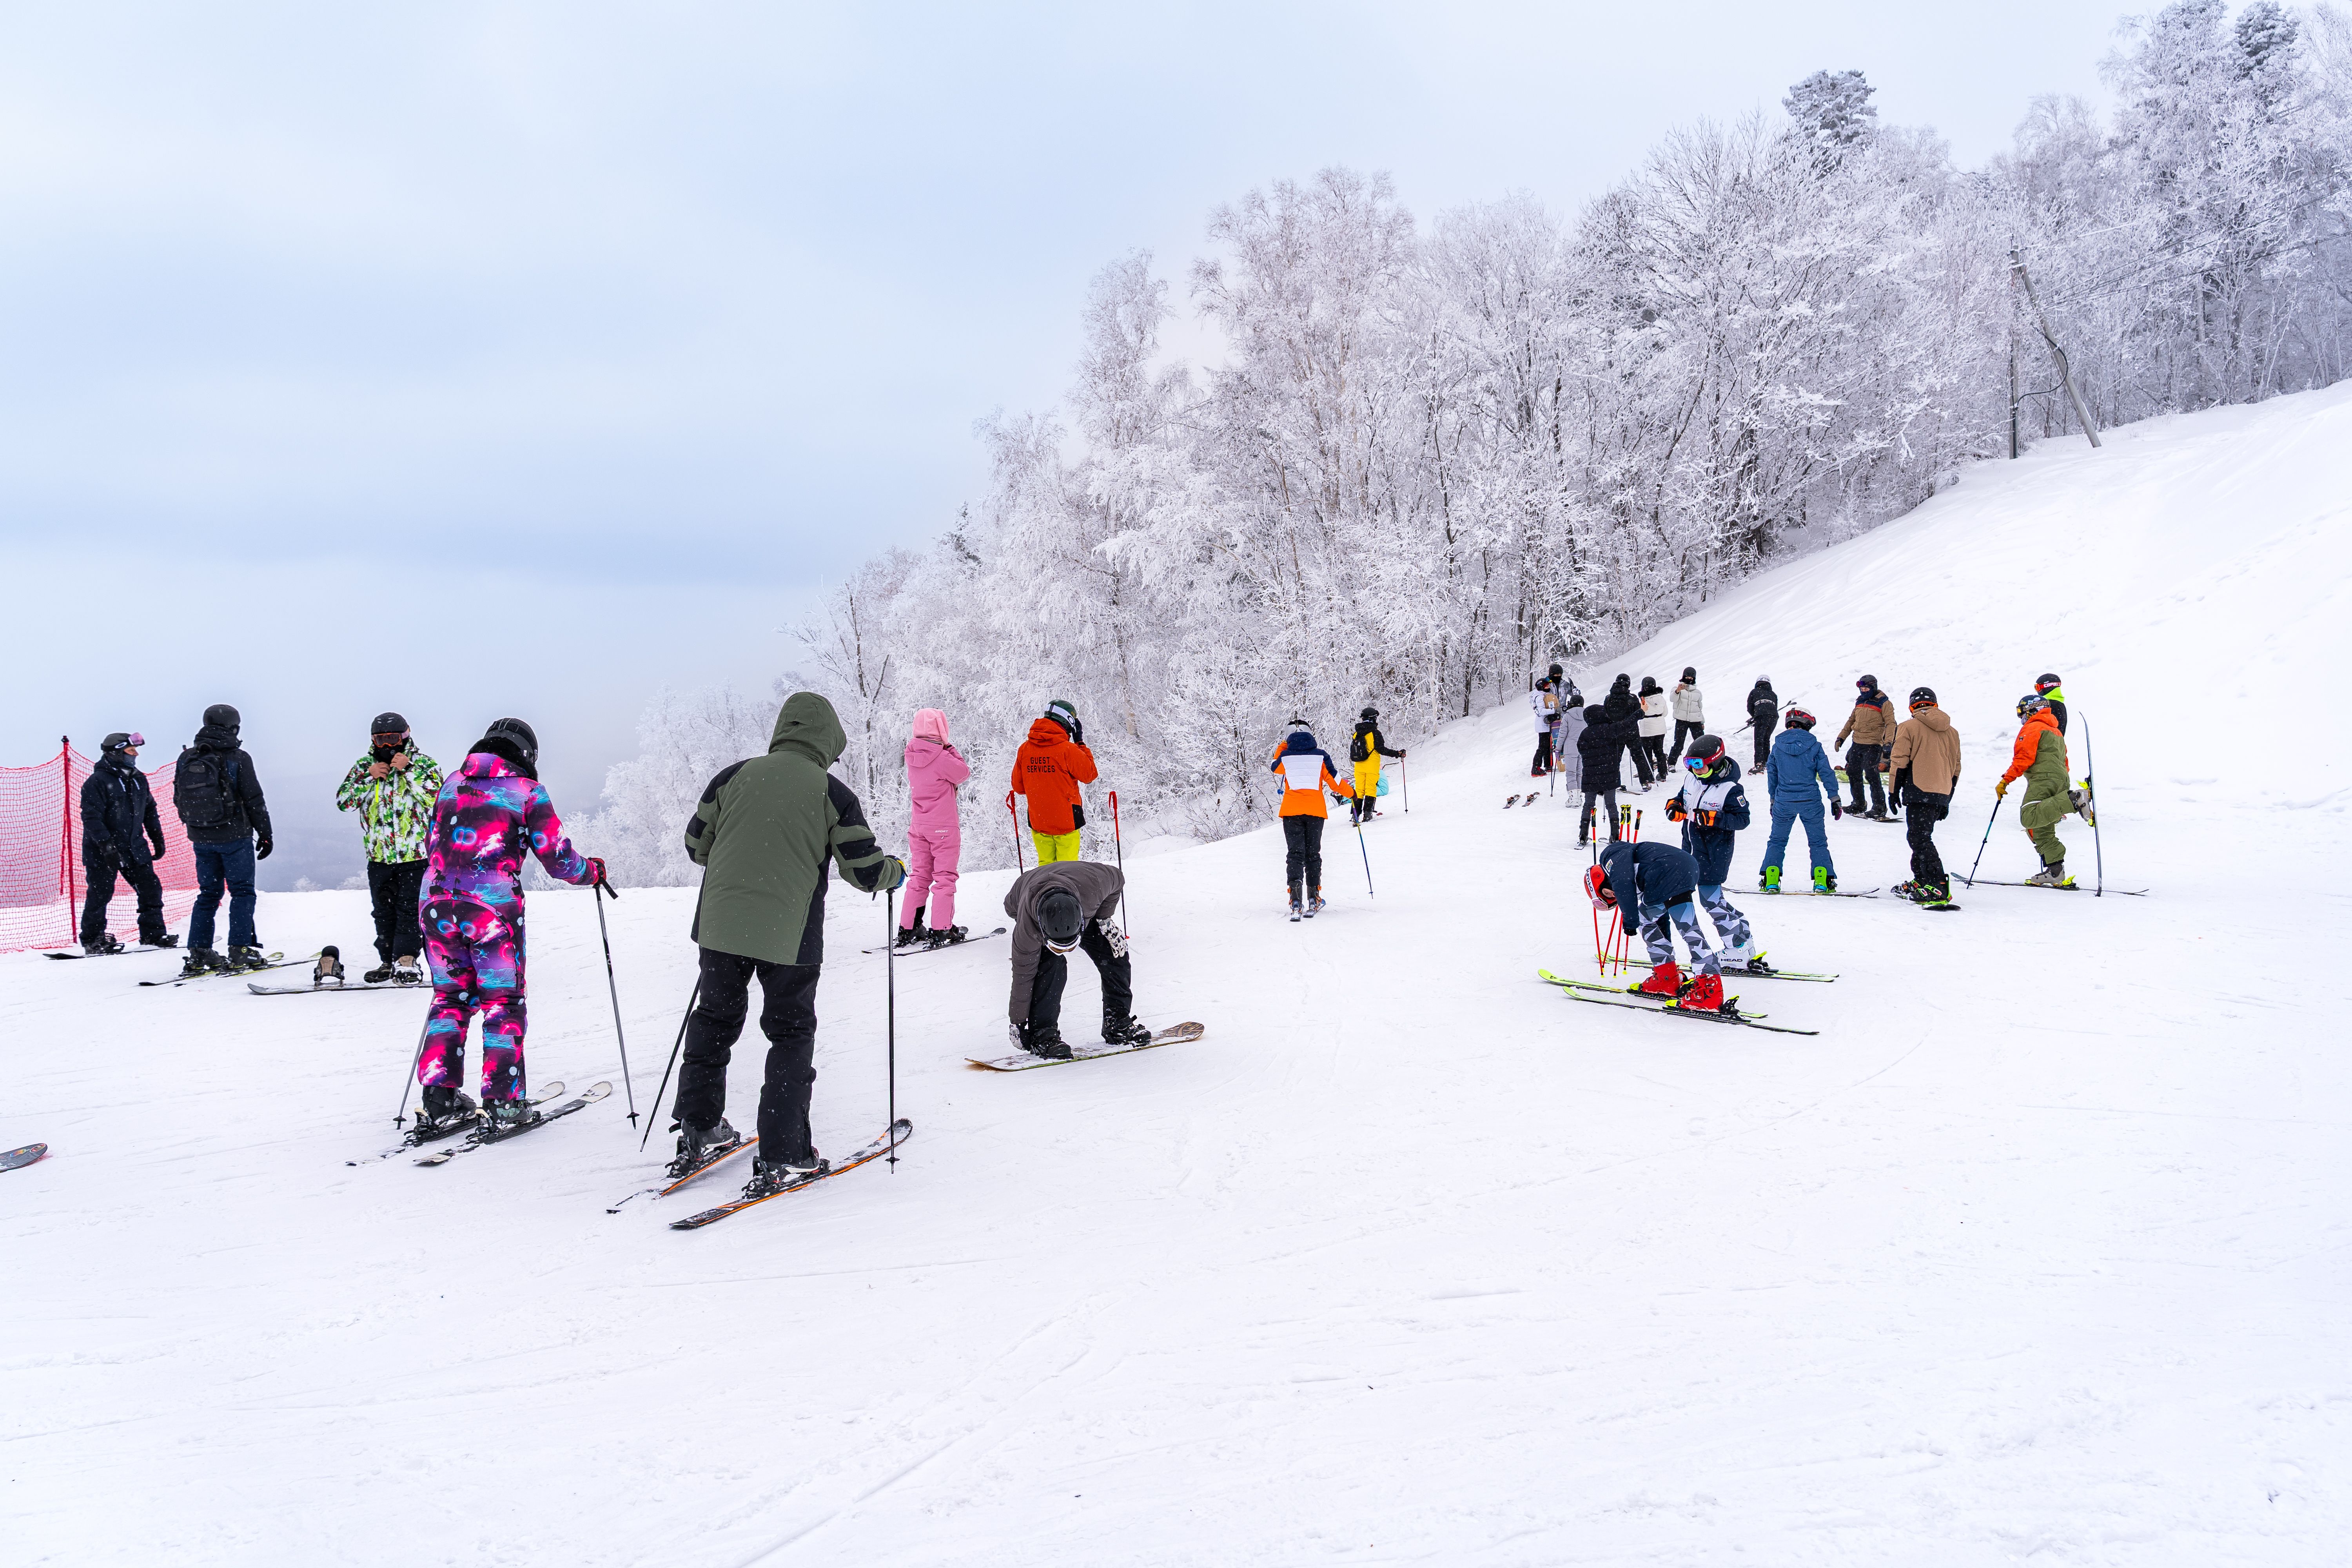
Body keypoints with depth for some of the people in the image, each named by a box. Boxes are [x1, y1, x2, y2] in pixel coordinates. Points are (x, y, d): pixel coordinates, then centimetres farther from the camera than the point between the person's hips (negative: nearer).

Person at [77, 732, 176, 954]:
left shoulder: (138, 779, 10)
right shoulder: (97, 782, -12)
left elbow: (150, 811, 20)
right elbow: (92, 817, -18)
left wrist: (158, 839, 17)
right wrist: (106, 845, -24)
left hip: (134, 847, 7)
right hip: (103, 850, -7)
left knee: (151, 888, 4)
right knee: (101, 893, -1)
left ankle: (153, 933, 14)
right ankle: (92, 940, 11)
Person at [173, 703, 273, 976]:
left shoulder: (187, 758, 3)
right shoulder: (237, 758, -11)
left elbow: (178, 799, 10)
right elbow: (254, 800, -9)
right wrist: (265, 833, 0)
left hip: (200, 838, 5)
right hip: (235, 837, -5)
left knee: (209, 893, 14)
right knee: (242, 891, 3)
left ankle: (199, 953, 10)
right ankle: (240, 950, -2)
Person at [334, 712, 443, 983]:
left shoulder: (424, 764, -1)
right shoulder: (364, 766, 9)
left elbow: (434, 796, -16)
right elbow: (344, 802, 0)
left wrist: (408, 770, -19)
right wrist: (369, 777, -10)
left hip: (415, 853, -4)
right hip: (379, 855, 4)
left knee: (410, 908, -6)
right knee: (384, 910, 10)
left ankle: (406, 961, -2)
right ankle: (387, 962, 17)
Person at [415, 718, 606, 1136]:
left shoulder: (451, 783, 15)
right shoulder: (528, 790, 1)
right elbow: (557, 859, 0)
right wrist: (591, 871, 19)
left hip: (437, 902, 5)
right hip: (494, 906, -4)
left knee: (450, 996, 17)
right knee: (503, 1001, 7)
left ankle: (440, 1100, 13)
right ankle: (503, 1102, 6)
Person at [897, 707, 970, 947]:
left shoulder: (912, 757, 3)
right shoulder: (941, 758, -18)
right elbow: (964, 773, -5)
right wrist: (951, 750, 3)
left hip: (919, 826, 6)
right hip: (944, 827, -6)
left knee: (919, 876, 13)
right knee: (945, 877, 0)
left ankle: (908, 929, 12)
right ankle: (942, 930, -2)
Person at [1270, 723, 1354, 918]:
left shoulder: (1285, 756, 4)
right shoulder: (1320, 755, 2)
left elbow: (1275, 767, 27)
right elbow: (1334, 781, 3)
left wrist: (1284, 747, 37)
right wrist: (1351, 792, 21)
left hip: (1291, 810, 0)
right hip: (1315, 810, 0)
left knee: (1295, 854, -2)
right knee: (1313, 854, 13)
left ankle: (1296, 901, -20)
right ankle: (1313, 900, 12)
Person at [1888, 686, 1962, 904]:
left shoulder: (1908, 727, -1)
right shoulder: (1952, 732, 17)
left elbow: (1900, 763, -5)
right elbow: (1955, 768, 19)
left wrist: (1895, 792, 3)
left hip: (1919, 793, -7)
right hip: (1942, 796, 7)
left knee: (1920, 839, -8)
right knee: (1921, 837, 19)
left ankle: (1938, 888, -18)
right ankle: (1921, 881, 21)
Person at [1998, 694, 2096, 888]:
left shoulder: (2032, 728, 2)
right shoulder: (2056, 733, 31)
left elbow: (2024, 759, -11)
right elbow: (2064, 764, 34)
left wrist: (2005, 781, -10)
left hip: (2043, 780, -10)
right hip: (2061, 782, 10)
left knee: (2029, 819, -29)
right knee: (2042, 832, 10)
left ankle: (2074, 800, -34)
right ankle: (2056, 872, 1)